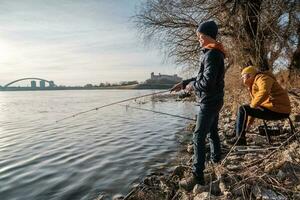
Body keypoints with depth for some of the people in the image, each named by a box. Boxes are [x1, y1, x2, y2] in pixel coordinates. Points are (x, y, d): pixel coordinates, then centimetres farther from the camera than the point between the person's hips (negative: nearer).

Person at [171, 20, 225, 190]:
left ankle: (198, 176, -6)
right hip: (215, 100, 11)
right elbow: (202, 76, 19)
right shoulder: (215, 53, 14)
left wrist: (192, 86, -10)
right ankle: (216, 157, 41)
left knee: (199, 136, -10)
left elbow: (208, 82, -26)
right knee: (212, 131, 23)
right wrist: (184, 83, 13)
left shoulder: (212, 54, -18)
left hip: (210, 102, -11)